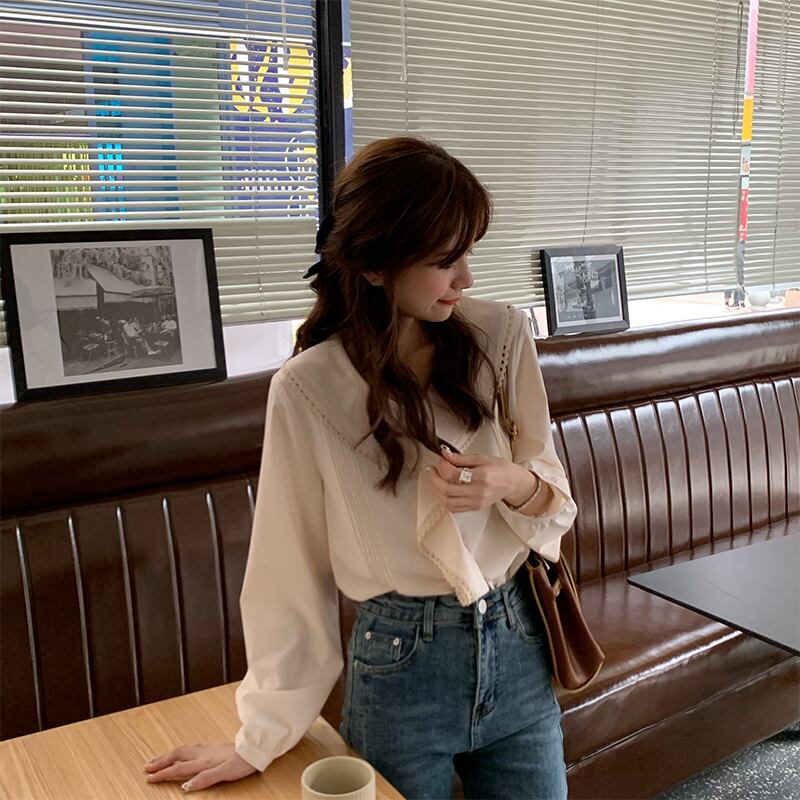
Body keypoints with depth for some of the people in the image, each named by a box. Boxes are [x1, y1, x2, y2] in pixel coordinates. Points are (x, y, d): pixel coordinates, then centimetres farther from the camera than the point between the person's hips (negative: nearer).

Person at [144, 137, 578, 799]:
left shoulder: (502, 335, -8)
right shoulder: (308, 389, -16)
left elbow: (555, 492, 3)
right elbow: (291, 570, -8)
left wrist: (517, 486, -21)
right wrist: (261, 738, -2)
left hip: (518, 646, 3)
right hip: (401, 666, -3)